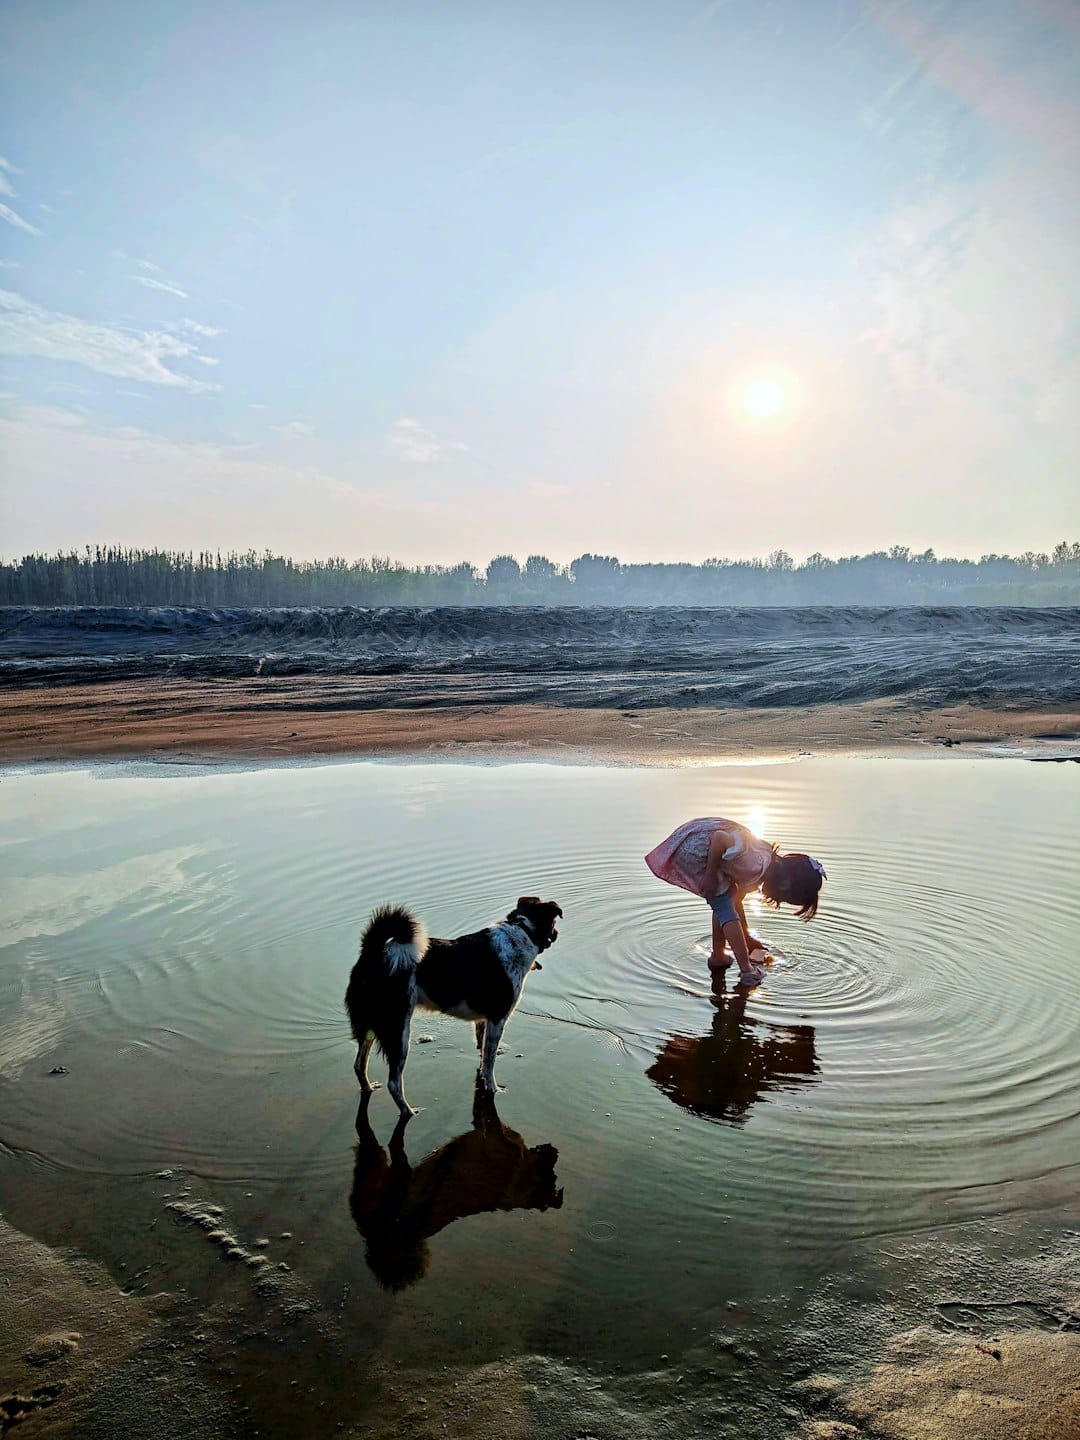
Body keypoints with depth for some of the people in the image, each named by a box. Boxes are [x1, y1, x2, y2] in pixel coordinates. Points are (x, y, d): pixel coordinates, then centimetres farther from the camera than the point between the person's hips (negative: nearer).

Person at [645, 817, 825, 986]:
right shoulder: (758, 865, -20)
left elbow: (736, 899, 17)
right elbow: (720, 838, -28)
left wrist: (746, 937, 25)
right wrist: (710, 876, -17)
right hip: (692, 849, -10)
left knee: (726, 903, 18)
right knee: (725, 907, -3)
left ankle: (718, 956, 25)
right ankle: (747, 970, 1)